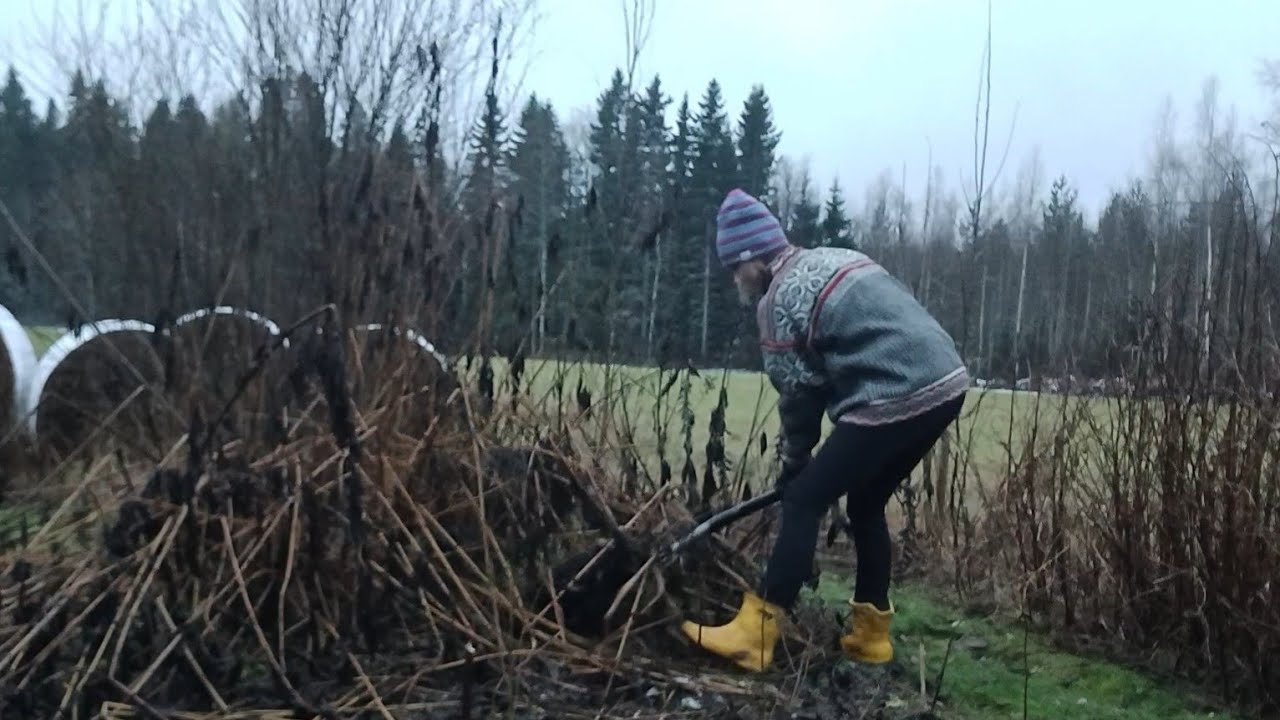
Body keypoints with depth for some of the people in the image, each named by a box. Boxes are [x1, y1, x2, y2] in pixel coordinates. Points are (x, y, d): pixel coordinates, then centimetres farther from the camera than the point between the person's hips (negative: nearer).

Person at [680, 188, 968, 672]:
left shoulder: (777, 300, -3)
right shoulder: (832, 261, 22)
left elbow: (799, 393, 1)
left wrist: (793, 464, 18)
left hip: (898, 398, -9)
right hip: (947, 383, 9)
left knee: (804, 501, 0)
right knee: (865, 505, 21)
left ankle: (753, 636, 3)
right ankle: (871, 634, 28)